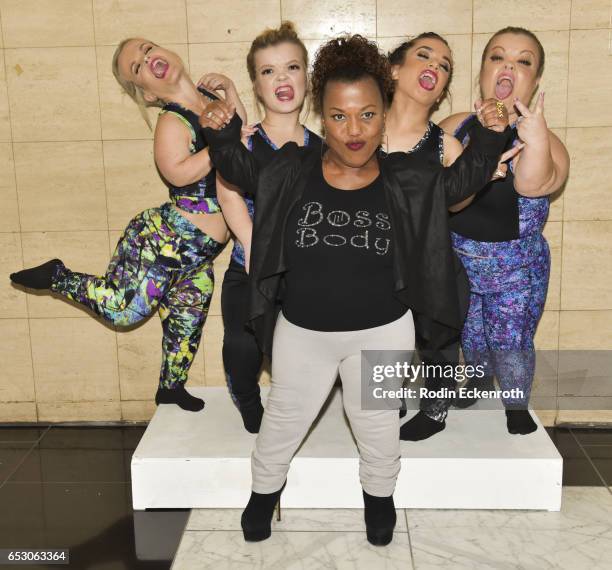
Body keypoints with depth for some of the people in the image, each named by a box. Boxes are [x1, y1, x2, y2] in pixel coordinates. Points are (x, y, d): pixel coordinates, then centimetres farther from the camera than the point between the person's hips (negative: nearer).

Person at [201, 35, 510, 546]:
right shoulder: (293, 170, -10)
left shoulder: (404, 179, -9)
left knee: (378, 423, 21)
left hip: (382, 332, 0)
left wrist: (490, 136, -10)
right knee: (285, 420, 20)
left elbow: (462, 179, 6)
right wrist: (223, 132, -12)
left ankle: (379, 494, 49)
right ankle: (265, 490, 47)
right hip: (302, 331, 0)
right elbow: (239, 169, 7)